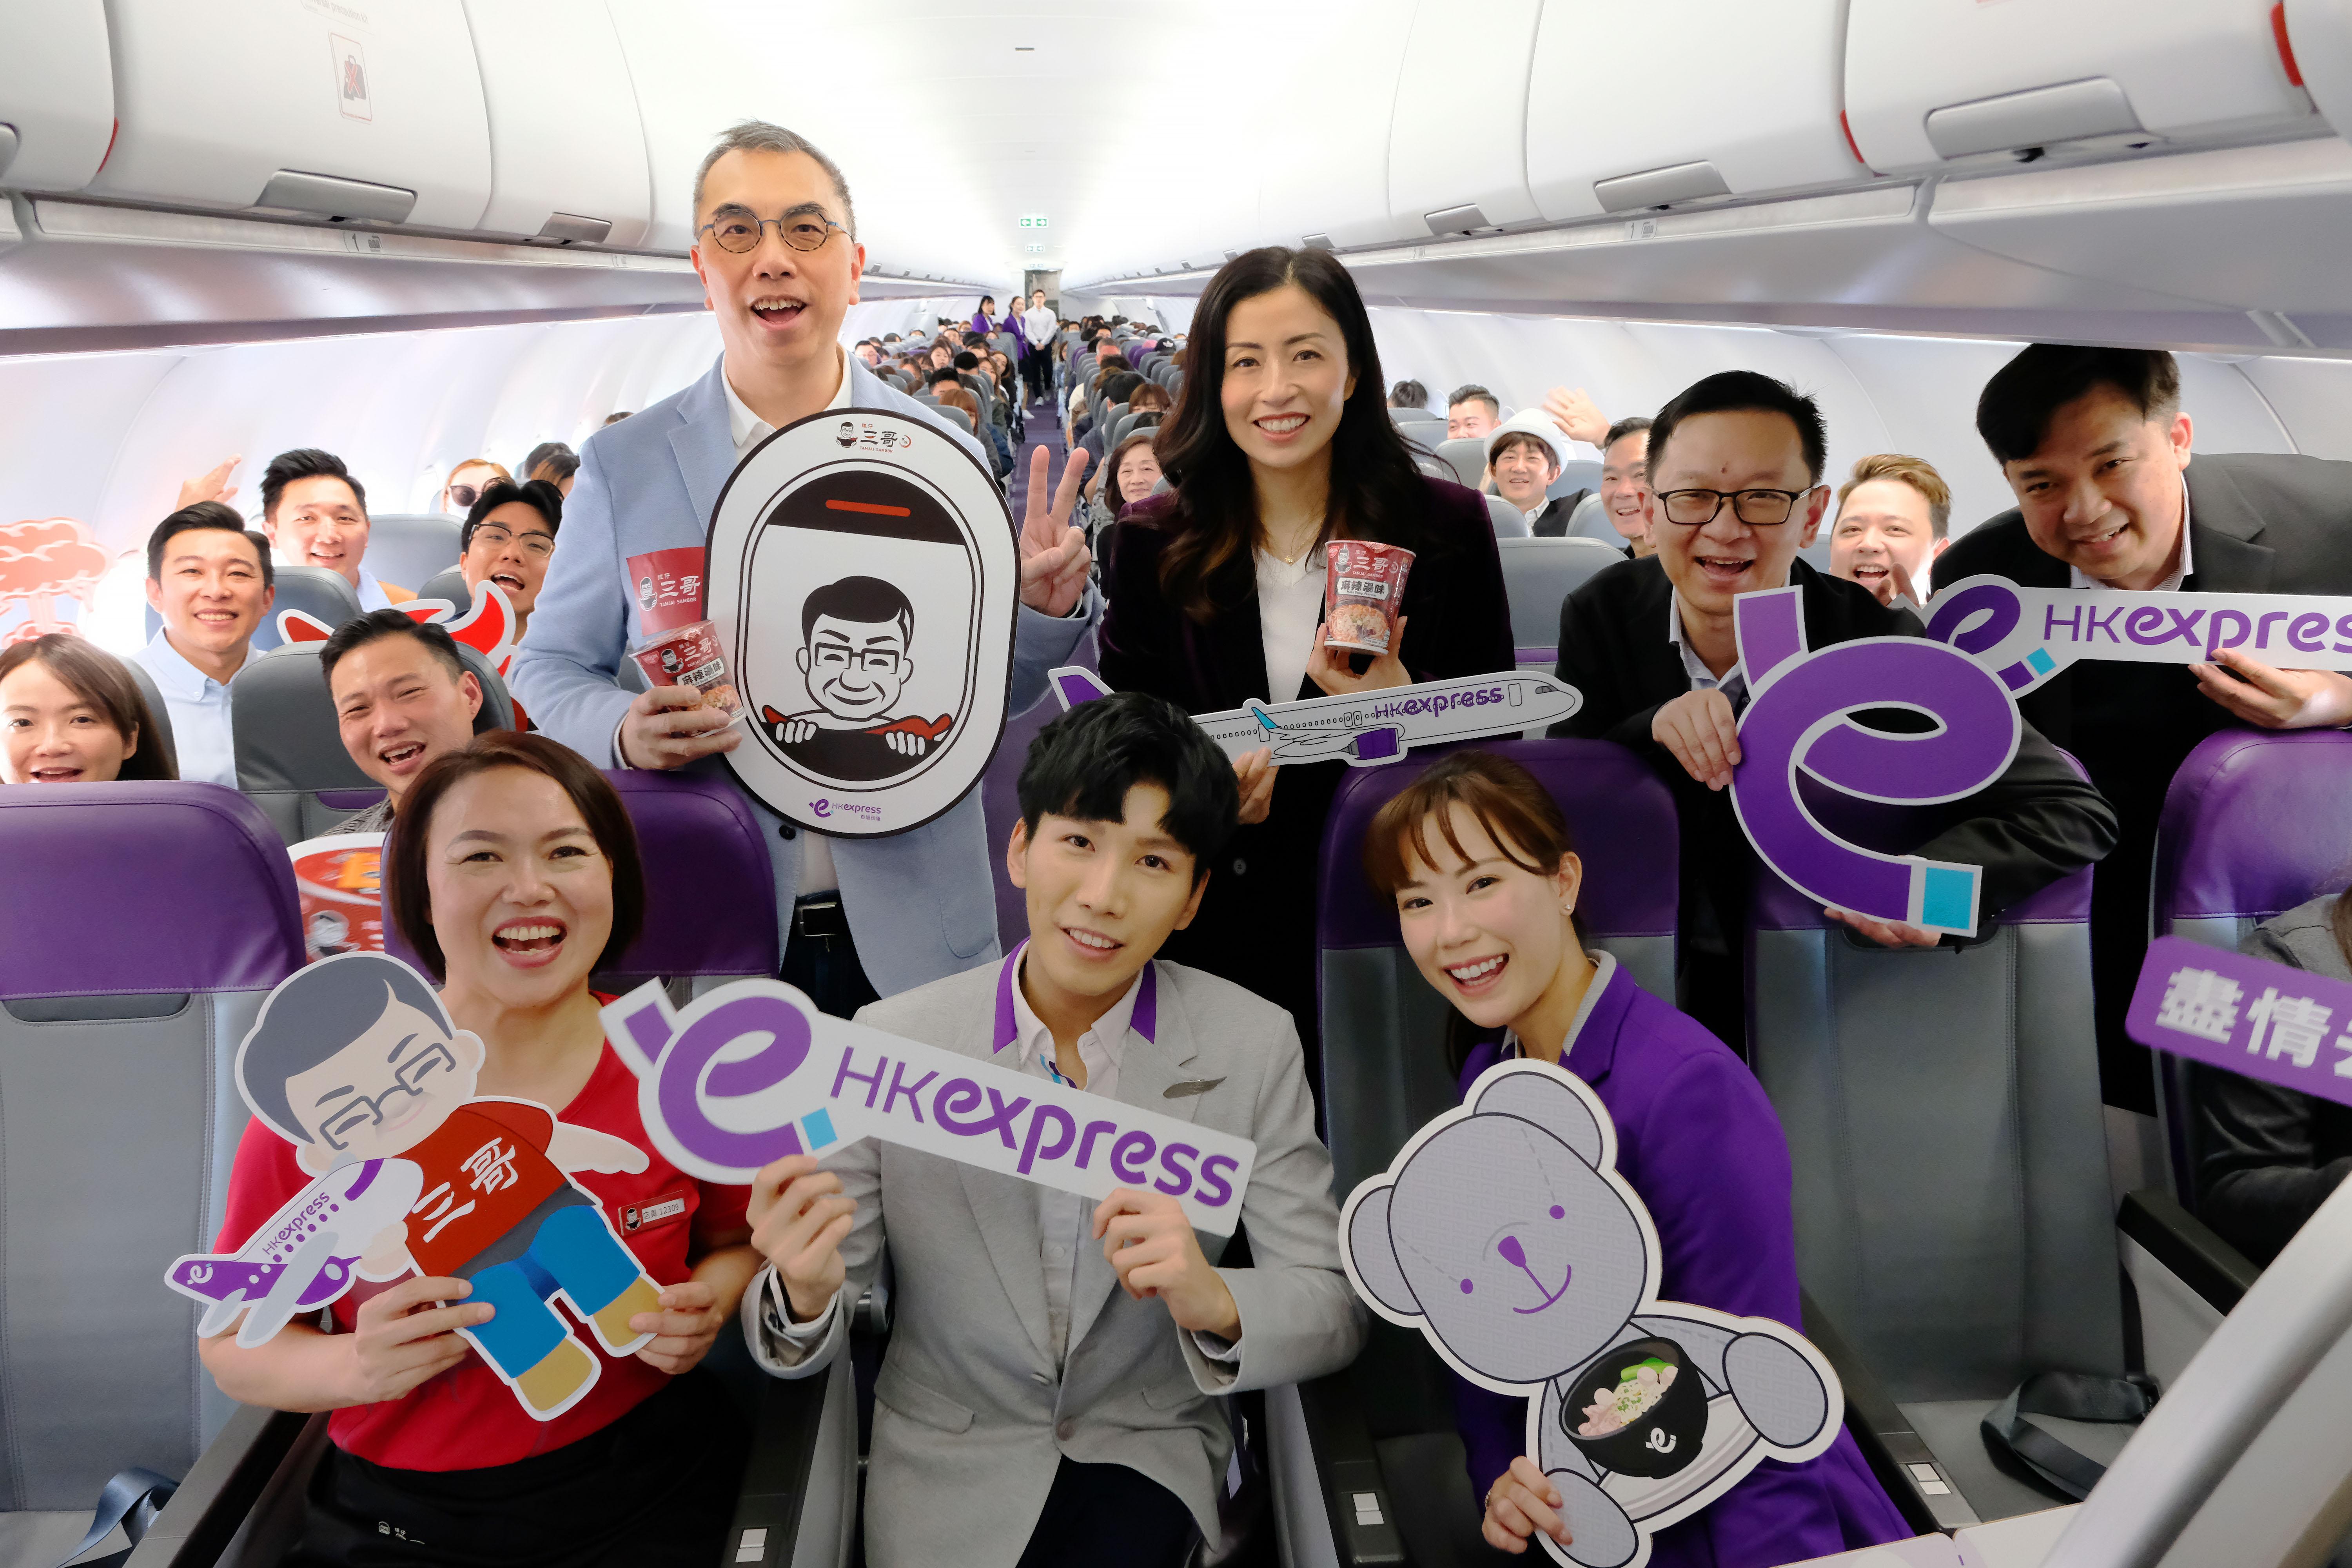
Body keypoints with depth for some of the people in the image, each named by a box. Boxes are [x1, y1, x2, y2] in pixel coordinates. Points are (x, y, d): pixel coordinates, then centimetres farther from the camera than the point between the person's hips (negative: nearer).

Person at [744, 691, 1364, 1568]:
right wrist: (803, 1294, -31)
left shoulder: (1255, 1050, -10)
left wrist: (1214, 1302, -31)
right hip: (946, 1469, 1)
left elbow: (1335, 1312, -10)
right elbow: (802, 1338, -7)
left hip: (1148, 1456, 0)